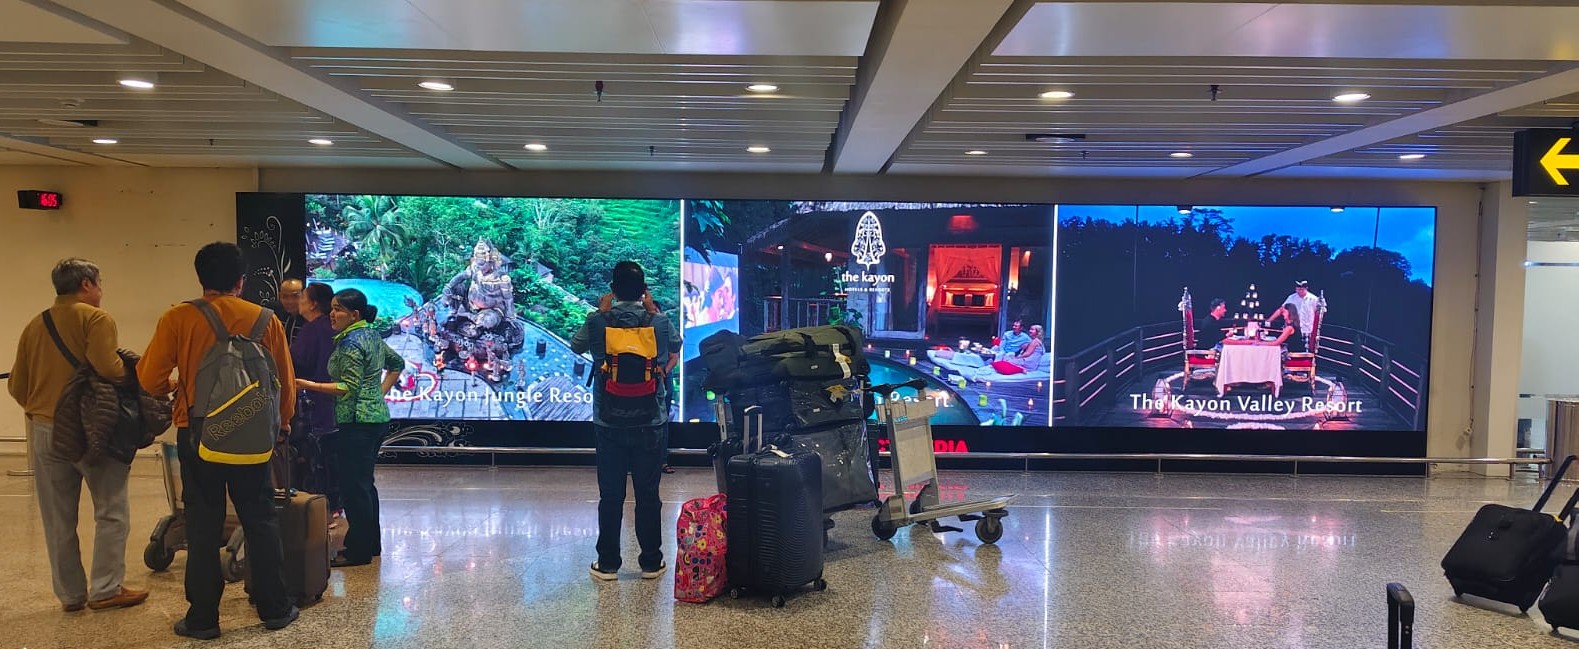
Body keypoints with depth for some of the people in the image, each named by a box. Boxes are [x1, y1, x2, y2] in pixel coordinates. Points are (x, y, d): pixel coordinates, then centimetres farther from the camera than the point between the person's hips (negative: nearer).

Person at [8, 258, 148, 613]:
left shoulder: (34, 326, 12)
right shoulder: (96, 318, -7)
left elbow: (16, 386, 12)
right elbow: (107, 367, -23)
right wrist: (128, 372, -3)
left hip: (43, 430, 6)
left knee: (58, 519, 11)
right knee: (112, 512, 4)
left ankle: (70, 594, 17)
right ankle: (105, 590, 4)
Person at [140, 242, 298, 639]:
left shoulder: (178, 318, -6)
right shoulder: (265, 320, -1)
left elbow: (150, 379, -5)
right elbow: (285, 382, 5)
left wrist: (172, 388, 18)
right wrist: (283, 421, 23)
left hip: (197, 433, -1)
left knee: (203, 525, 7)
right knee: (260, 520, 10)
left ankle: (203, 617, 13)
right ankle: (275, 609, 16)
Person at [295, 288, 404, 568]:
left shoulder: (351, 343, -14)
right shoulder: (372, 335, 14)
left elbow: (349, 387, -19)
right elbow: (397, 363, 24)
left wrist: (308, 385, -20)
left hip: (356, 421, -10)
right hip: (377, 416, 10)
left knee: (352, 485, -5)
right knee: (364, 482, 16)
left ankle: (359, 550, -1)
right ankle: (371, 543, 24)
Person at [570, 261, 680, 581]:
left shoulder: (598, 321, -8)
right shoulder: (659, 322, -6)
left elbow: (576, 345, 13)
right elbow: (676, 346, 16)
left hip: (608, 423, 0)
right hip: (651, 423, 0)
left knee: (610, 495, 8)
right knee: (648, 494, 9)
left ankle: (607, 564, 15)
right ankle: (651, 562, 16)